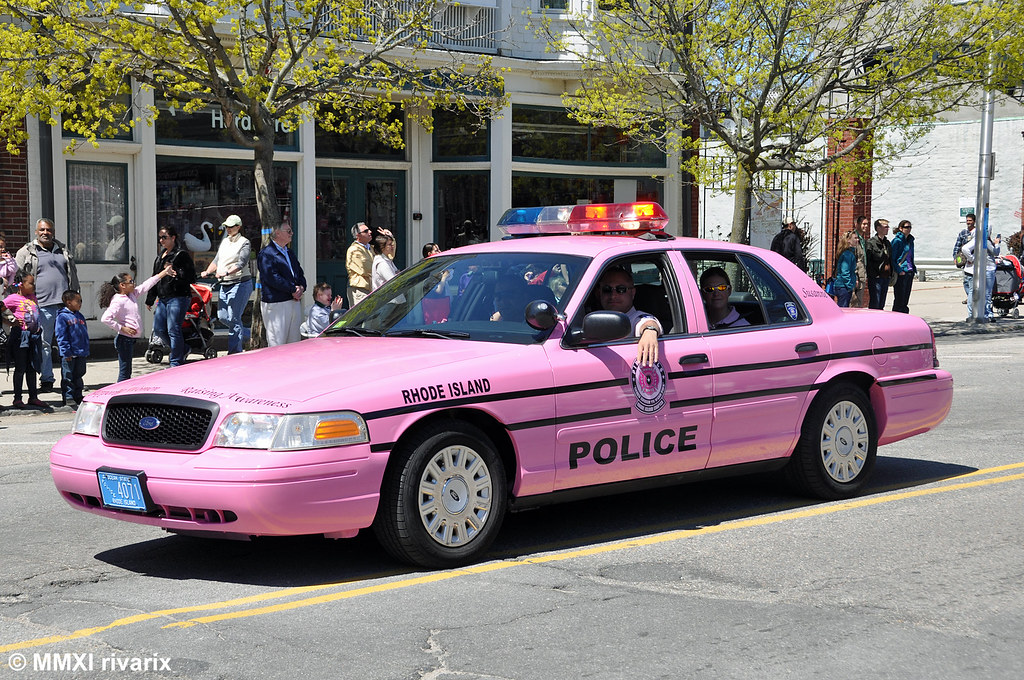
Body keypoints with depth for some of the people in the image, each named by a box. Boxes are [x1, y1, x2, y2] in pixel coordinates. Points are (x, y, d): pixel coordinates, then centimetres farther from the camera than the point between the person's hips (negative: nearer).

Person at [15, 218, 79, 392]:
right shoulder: (27, 252, 5)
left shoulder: (63, 251, 17)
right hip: (43, 306, -3)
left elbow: (73, 275, 24)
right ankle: (46, 379, 4)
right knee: (44, 344, -2)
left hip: (65, 304, 3)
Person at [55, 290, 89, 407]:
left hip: (81, 354, 7)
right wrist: (66, 352, -18)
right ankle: (68, 398, 5)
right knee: (68, 377, 0)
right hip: (69, 354, -7)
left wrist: (86, 351, 15)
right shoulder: (62, 316, -10)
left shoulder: (80, 316, 13)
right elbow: (61, 336, -13)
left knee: (78, 376, 14)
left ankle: (78, 396, 23)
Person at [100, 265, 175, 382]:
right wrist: (122, 328, -21)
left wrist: (164, 272, 21)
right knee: (124, 372, -8)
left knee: (127, 372, 13)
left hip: (132, 339, 9)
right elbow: (105, 319, -25)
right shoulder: (118, 301, -16)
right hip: (125, 339, -9)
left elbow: (147, 285, 18)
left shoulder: (132, 294, 10)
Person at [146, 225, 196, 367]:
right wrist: (150, 299, 23)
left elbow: (191, 277, -11)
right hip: (162, 298, 8)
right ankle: (178, 349, 26)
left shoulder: (182, 255, -6)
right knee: (158, 329, 6)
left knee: (173, 329, -8)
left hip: (178, 297, -8)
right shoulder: (160, 257, 19)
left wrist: (176, 273, -24)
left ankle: (176, 362, 1)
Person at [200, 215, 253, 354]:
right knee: (222, 317, 7)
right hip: (223, 284, 8)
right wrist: (207, 272, -4)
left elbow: (241, 263, -19)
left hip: (240, 284, -8)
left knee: (233, 318, -9)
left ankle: (235, 352, -4)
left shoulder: (244, 243, -5)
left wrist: (227, 272, -34)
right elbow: (216, 260, 15)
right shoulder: (224, 242, 17)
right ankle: (246, 334, 27)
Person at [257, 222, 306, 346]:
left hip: (295, 302, 8)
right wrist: (293, 289, -14)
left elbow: (300, 273, 22)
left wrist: (301, 288, 0)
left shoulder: (290, 253, 21)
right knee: (277, 343, -8)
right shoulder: (266, 254, -7)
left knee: (295, 341, 9)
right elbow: (272, 278, -17)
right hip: (276, 304, -8)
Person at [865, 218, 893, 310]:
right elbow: (867, 261, -12)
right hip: (876, 278, -7)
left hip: (886, 277, 7)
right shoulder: (871, 242, -8)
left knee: (881, 304, 11)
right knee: (874, 304, -8)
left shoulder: (888, 243, 16)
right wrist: (873, 274, -17)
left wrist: (890, 275, 14)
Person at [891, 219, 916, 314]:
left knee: (906, 299, 9)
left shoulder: (910, 241, 15)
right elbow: (891, 259, -12)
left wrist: (913, 268, 12)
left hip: (910, 273, 8)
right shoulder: (897, 241, -9)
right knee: (899, 299, -7)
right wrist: (898, 271, -19)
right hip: (901, 274, -8)